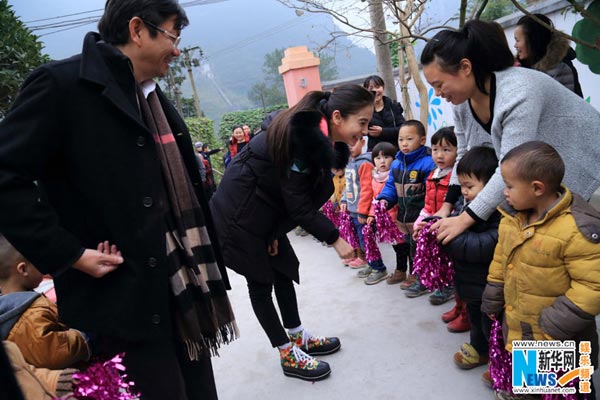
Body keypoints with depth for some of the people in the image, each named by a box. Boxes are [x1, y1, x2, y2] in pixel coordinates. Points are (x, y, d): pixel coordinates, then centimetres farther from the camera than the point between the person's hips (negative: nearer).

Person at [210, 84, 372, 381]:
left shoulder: (317, 134, 0)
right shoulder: (303, 137, -29)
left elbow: (298, 194, 3)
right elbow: (298, 204, -25)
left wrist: (275, 232, 3)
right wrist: (334, 239, -19)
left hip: (264, 209, 9)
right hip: (239, 212, -9)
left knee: (284, 270, 13)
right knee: (260, 281, 2)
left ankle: (299, 337, 28)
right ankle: (289, 355, 13)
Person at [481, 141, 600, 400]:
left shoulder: (579, 229, -26)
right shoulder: (511, 216, -4)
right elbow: (500, 261, 8)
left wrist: (556, 326, -22)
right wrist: (493, 302, 14)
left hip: (559, 340, -6)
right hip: (515, 328, 6)